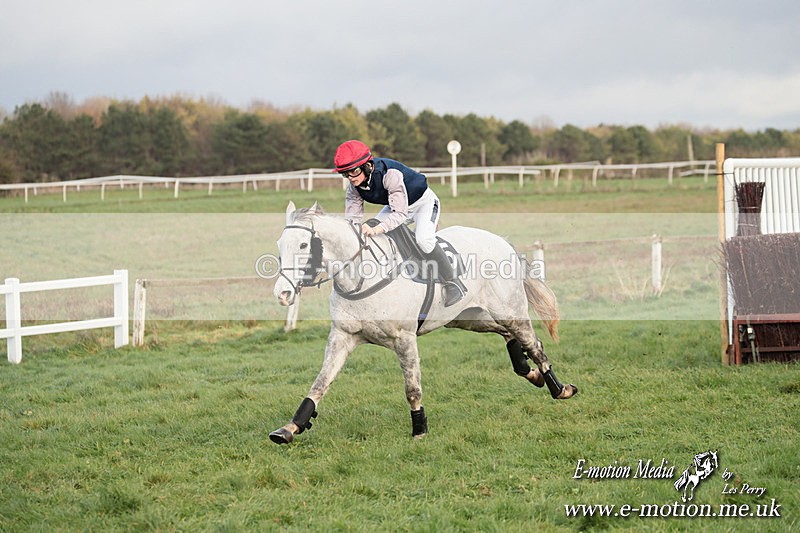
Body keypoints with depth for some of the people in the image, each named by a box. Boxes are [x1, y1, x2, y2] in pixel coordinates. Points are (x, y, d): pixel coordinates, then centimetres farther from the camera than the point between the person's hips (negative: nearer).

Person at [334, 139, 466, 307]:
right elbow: (352, 217, -13)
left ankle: (452, 282, -17)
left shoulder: (390, 173, -38)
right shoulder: (354, 186, -17)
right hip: (396, 205, 7)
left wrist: (377, 230, -55)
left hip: (423, 202, -7)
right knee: (364, 234, -4)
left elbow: (400, 214, -41)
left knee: (423, 239, -31)